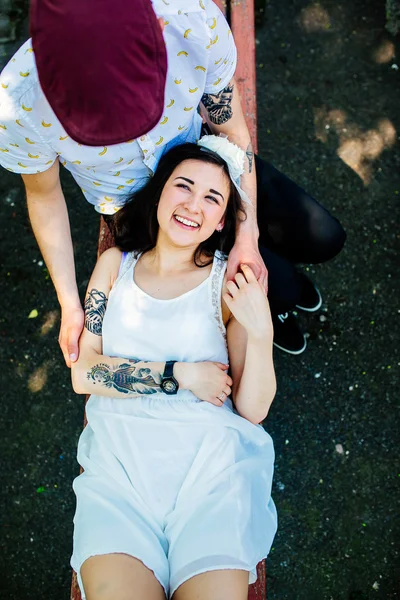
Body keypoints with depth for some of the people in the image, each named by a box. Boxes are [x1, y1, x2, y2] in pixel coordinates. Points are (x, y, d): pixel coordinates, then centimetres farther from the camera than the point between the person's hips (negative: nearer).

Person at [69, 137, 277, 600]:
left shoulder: (232, 281, 6)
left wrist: (261, 334, -16)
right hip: (119, 458, 1)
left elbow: (253, 409, 1)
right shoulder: (116, 265, 12)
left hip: (211, 460, 0)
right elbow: (83, 373, 3)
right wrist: (180, 375, -6)